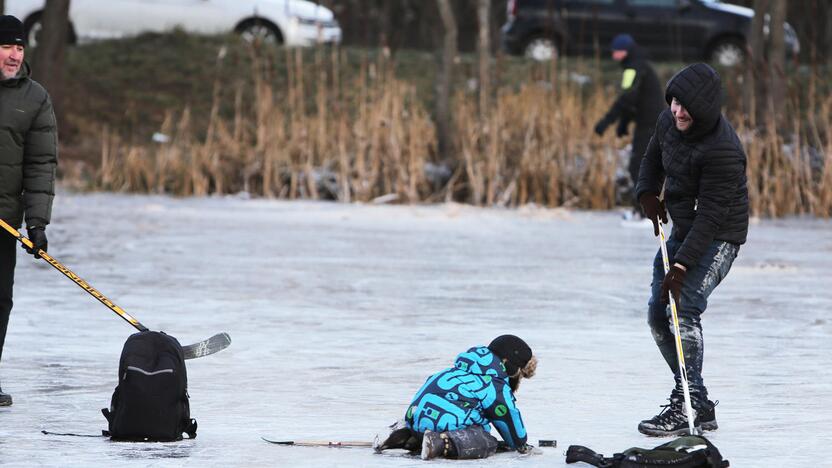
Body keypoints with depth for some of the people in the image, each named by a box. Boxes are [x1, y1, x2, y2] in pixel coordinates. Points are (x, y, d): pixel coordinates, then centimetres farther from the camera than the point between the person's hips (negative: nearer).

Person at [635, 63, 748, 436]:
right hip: (683, 230, 9)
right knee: (658, 315, 7)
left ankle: (690, 408, -19)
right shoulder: (668, 122, -4)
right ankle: (692, 396, 19)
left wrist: (681, 265, -30)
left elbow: (712, 213, -28)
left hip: (719, 236, -9)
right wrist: (647, 193, -1)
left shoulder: (722, 150, -29)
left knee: (683, 310, -22)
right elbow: (654, 157, 18)